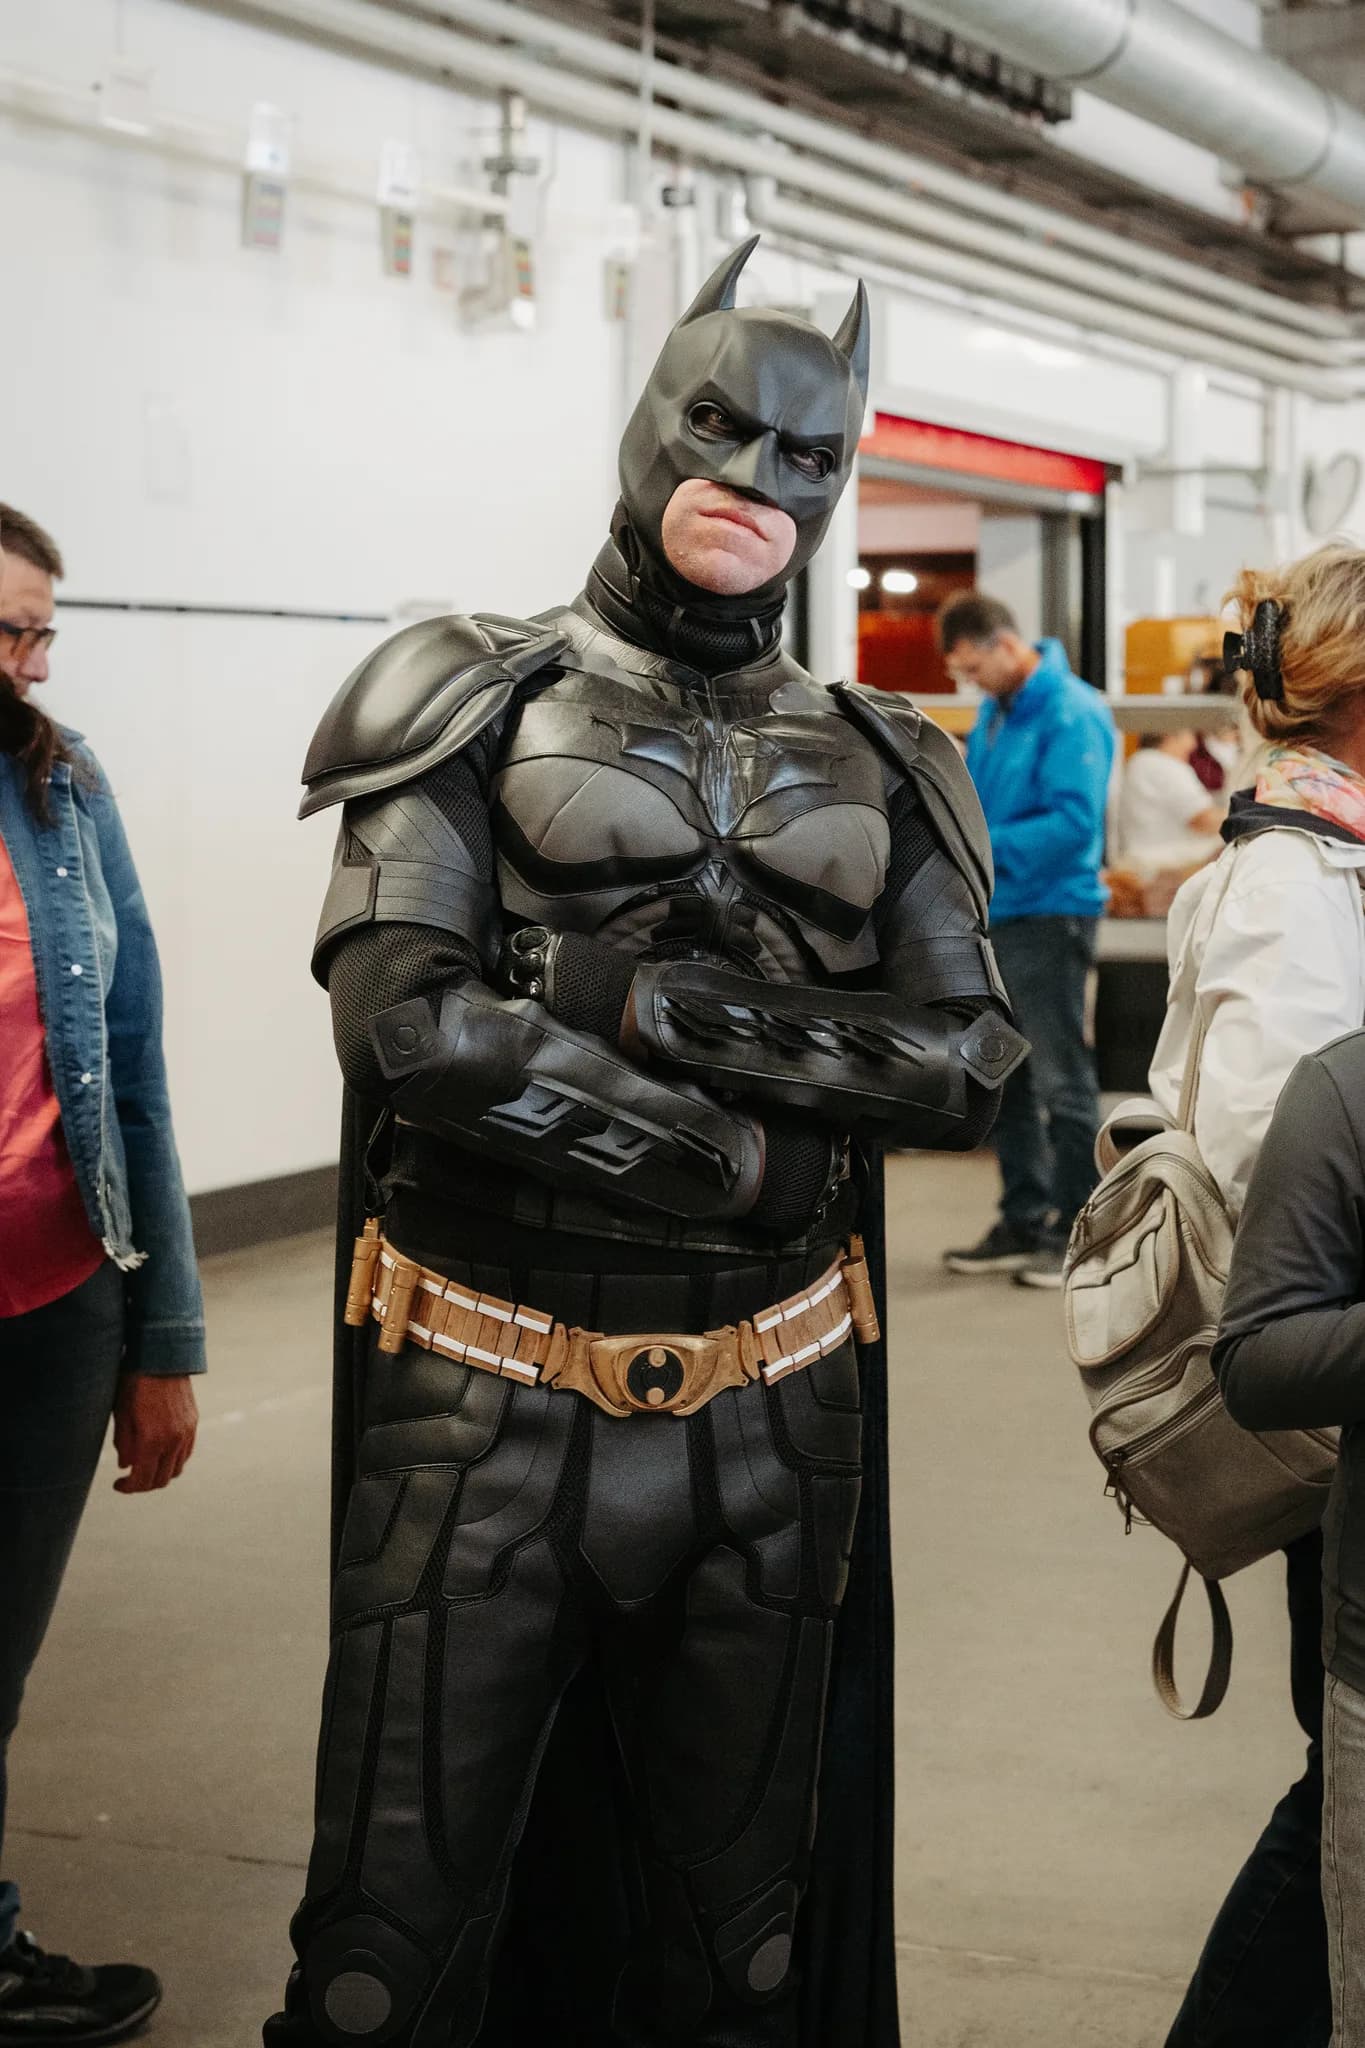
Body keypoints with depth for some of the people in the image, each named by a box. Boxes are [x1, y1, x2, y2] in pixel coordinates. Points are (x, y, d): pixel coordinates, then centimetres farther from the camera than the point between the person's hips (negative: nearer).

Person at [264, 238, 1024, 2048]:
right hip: (490, 1403, -3)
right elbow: (402, 1020, -14)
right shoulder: (482, 705, -1)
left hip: (769, 1415, 3)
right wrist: (747, 1159, -13)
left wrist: (667, 1005, -14)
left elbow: (970, 1068, -1)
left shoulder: (872, 768, 9)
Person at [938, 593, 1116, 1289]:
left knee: (1061, 1079, -2)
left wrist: (980, 847, -24)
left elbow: (1074, 820, -23)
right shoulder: (995, 714, 13)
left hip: (1050, 912, -9)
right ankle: (1024, 1222, 24)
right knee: (1004, 1080, 14)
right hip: (997, 915, 9)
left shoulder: (1071, 714, -15)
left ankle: (1078, 1232, 8)